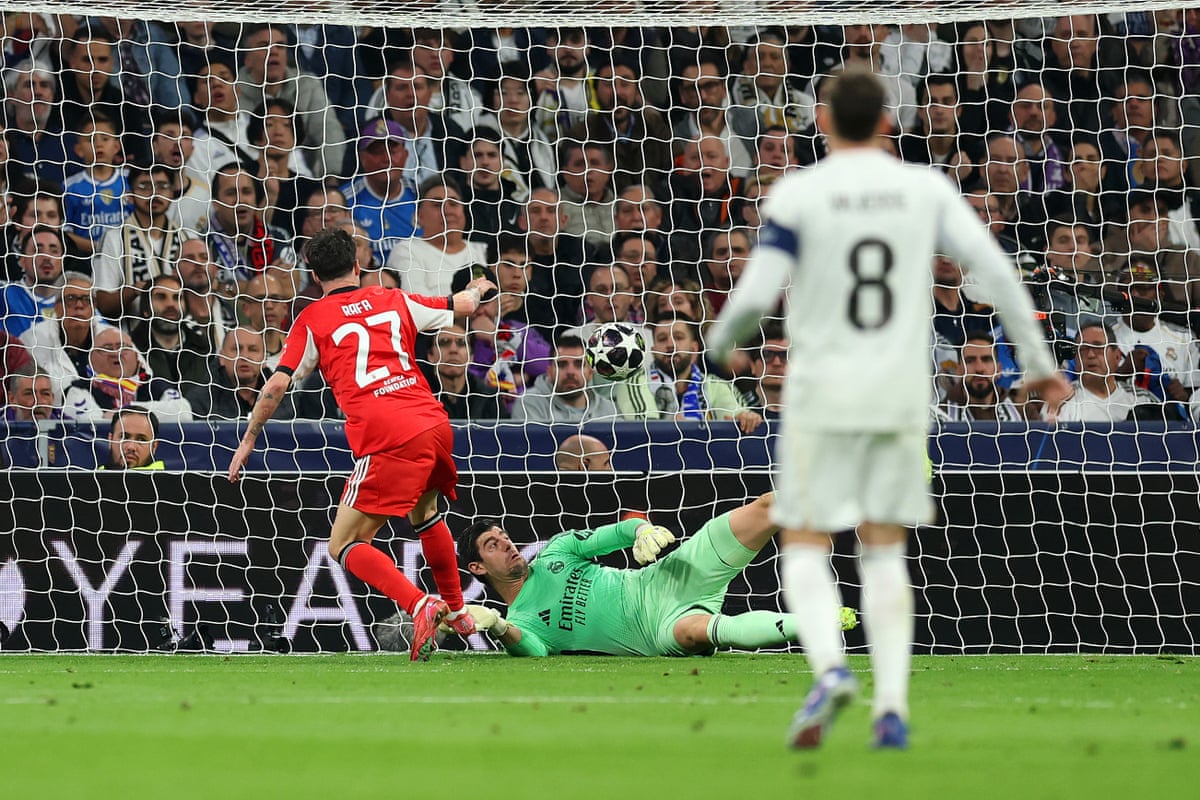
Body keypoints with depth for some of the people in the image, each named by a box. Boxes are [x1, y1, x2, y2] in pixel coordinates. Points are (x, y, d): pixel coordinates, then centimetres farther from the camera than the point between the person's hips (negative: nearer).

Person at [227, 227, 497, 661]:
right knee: (424, 513, 35)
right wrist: (477, 288, 53)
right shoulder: (392, 300, 18)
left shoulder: (312, 320, 7)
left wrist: (249, 439, 15)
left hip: (388, 440, -6)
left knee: (343, 547, -1)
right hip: (435, 425, 6)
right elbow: (462, 306, 30)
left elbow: (277, 385, 1)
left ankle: (420, 607, -22)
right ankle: (456, 611, 44)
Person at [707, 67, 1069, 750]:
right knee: (885, 551, 13)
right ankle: (893, 706, 0)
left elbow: (755, 297, -9)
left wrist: (722, 341, 13)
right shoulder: (927, 189, 3)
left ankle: (830, 668, -22)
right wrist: (1039, 362, 4)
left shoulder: (798, 194, -5)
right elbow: (994, 269, -3)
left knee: (806, 547, 5)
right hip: (902, 394, 3)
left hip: (823, 394, -3)